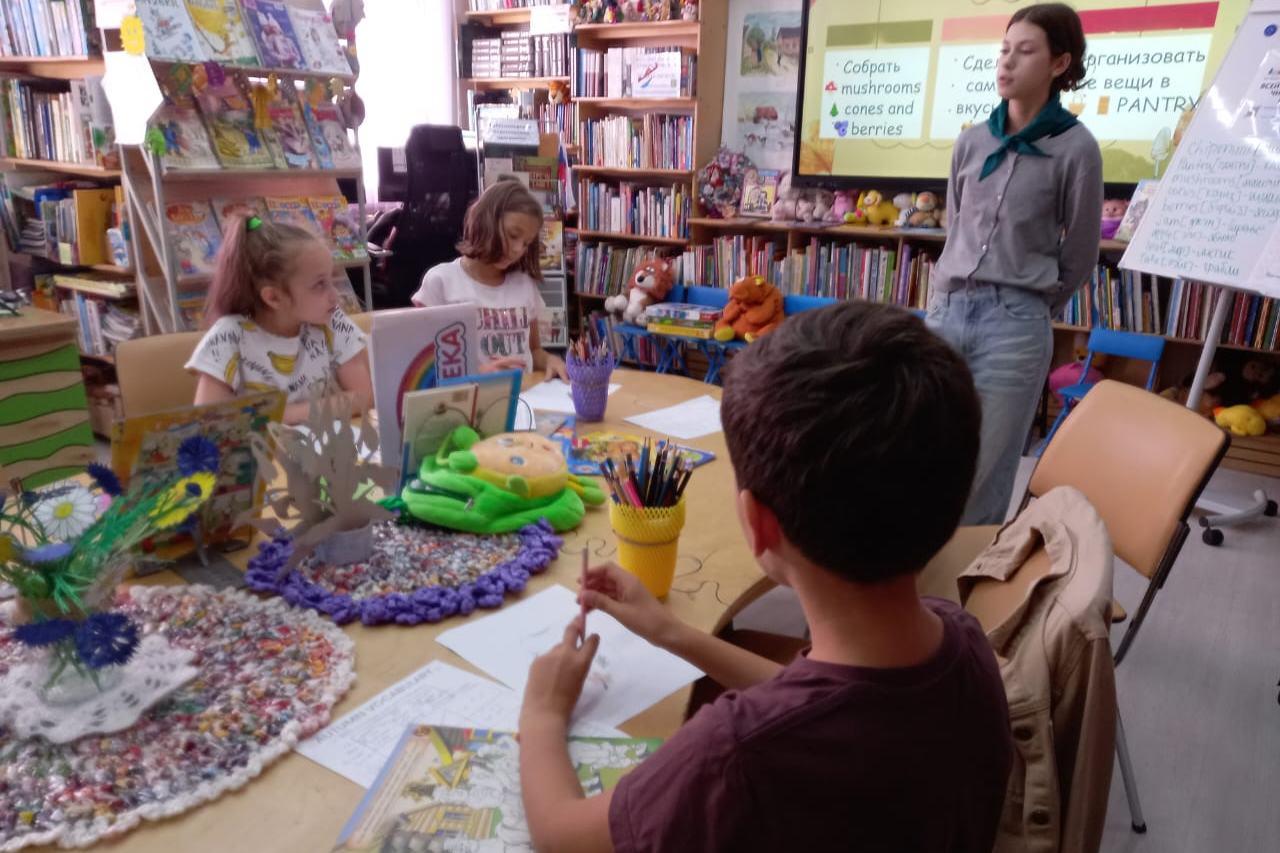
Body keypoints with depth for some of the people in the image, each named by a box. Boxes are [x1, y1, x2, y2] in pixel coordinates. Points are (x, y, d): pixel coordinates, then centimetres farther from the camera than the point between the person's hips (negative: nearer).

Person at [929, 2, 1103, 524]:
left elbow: (1080, 257, 4)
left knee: (984, 477, 2)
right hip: (947, 310, 4)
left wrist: (1028, 303, 11)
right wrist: (950, 296, 15)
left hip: (1015, 324, -4)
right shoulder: (971, 142, 9)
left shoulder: (1075, 148, -3)